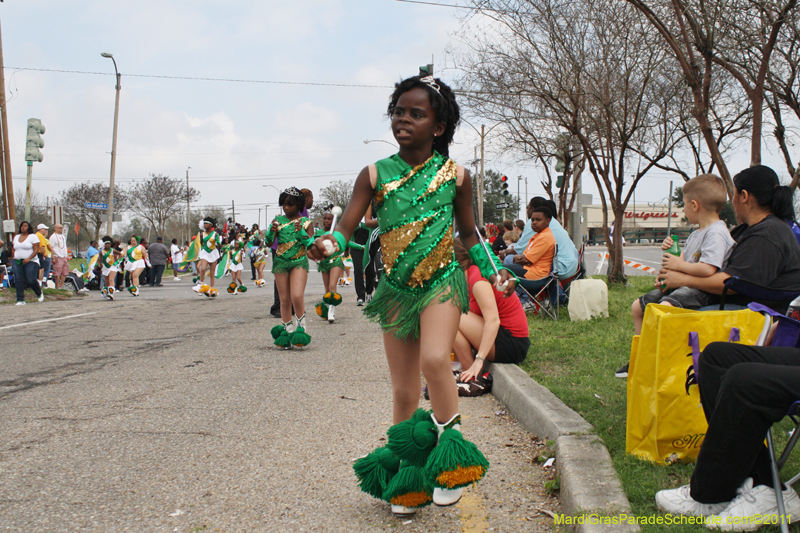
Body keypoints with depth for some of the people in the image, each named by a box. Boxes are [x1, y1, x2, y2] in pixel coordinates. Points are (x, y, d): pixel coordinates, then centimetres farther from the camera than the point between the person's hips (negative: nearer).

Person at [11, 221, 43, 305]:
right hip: (17, 262, 5)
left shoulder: (33, 237, -3)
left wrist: (29, 258, -19)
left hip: (31, 262, -5)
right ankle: (20, 300, -1)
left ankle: (39, 293, 18)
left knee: (31, 281, -10)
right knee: (19, 281, -3)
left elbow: (36, 250, -9)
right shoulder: (16, 237, 16)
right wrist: (14, 258, 8)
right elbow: (14, 249, 21)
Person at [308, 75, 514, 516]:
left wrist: (494, 274, 10)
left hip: (442, 282, -2)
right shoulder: (375, 175, 0)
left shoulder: (455, 175, 0)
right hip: (396, 289, 2)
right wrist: (327, 243, -27)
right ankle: (407, 472, 26)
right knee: (404, 390, 8)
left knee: (434, 360, -28)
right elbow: (347, 225, -6)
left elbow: (469, 233, 13)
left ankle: (450, 455, -8)